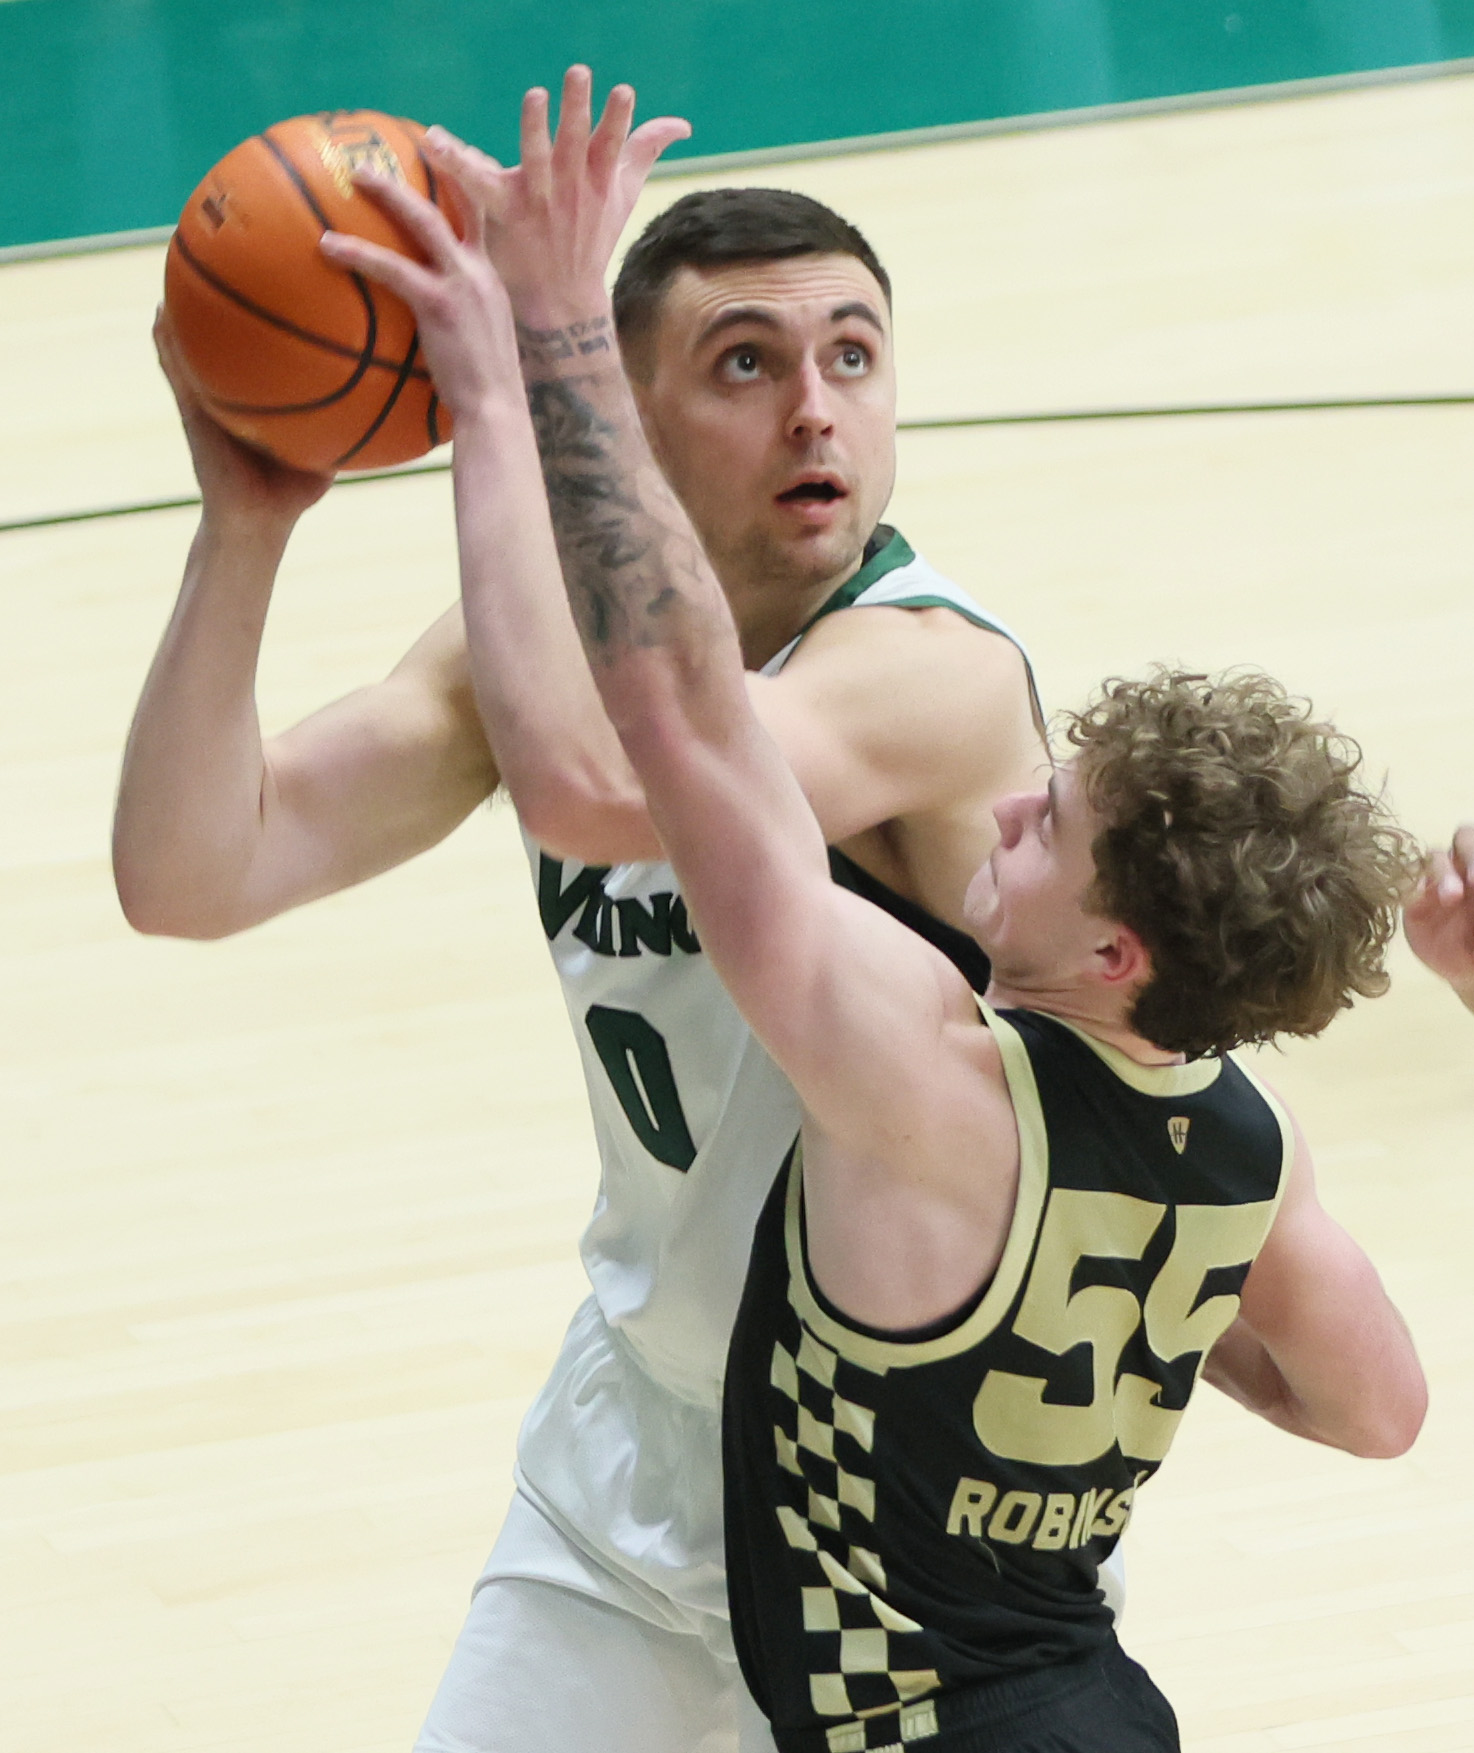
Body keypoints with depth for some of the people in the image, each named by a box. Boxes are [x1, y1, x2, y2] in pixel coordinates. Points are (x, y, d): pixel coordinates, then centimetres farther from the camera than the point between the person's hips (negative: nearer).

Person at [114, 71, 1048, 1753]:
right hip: (638, 1440, 6)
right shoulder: (554, 633, -5)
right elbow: (191, 879, -13)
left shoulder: (941, 670, -26)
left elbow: (593, 785, -46)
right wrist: (244, 527, -24)